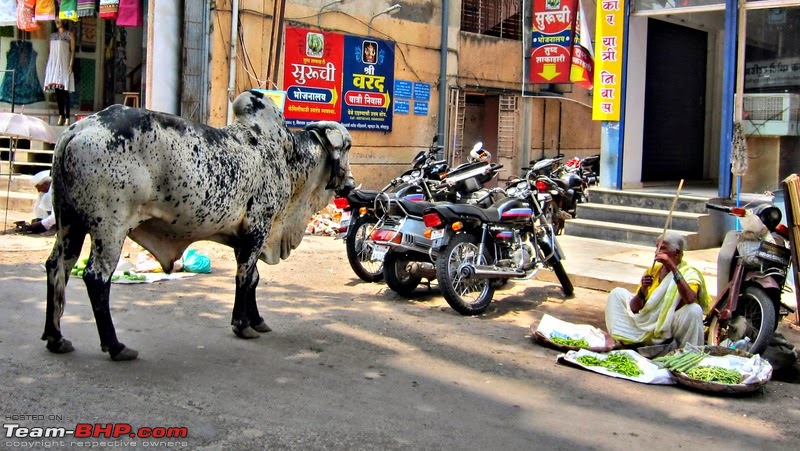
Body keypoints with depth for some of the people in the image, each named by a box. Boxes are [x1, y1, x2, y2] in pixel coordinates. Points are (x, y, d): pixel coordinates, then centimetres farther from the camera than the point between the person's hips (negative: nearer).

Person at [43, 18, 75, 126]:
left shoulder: (69, 34, 5)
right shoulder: (53, 35, 19)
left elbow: (73, 50, -1)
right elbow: (51, 51, 17)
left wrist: (71, 65, -11)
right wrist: (48, 66, 10)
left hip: (64, 64, -5)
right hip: (53, 64, 5)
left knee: (64, 91, -10)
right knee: (57, 91, 1)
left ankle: (67, 118, -12)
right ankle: (61, 116, 5)